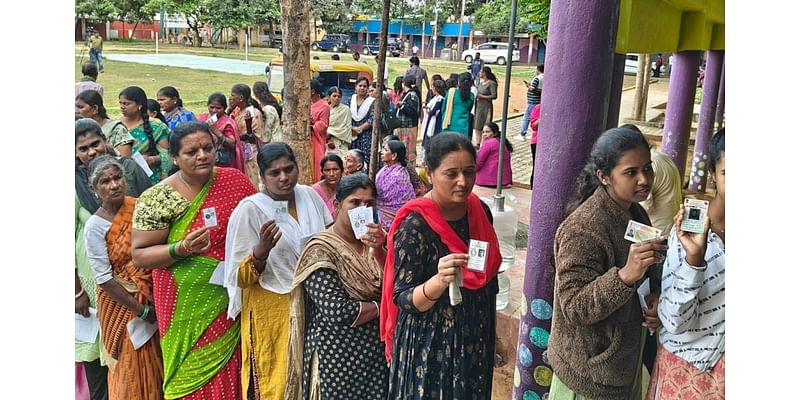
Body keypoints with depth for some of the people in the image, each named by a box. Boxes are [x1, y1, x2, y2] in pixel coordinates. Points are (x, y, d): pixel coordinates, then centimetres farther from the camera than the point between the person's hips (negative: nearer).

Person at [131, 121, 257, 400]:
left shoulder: (234, 181, -3)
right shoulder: (157, 199, -11)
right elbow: (139, 255, -9)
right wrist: (181, 249, -24)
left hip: (230, 298, 2)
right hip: (188, 306, -2)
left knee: (231, 372, 12)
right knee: (195, 377, 9)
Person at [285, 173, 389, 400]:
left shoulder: (373, 241, 5)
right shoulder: (321, 250, -14)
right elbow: (338, 312, -22)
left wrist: (378, 250, -19)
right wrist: (380, 306, -9)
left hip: (375, 351, 6)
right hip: (339, 356, -6)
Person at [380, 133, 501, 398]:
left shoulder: (480, 211, -2)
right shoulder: (415, 225, -21)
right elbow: (403, 299, -19)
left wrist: (488, 335, 16)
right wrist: (440, 281, -37)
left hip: (476, 341, 6)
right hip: (430, 347, -6)